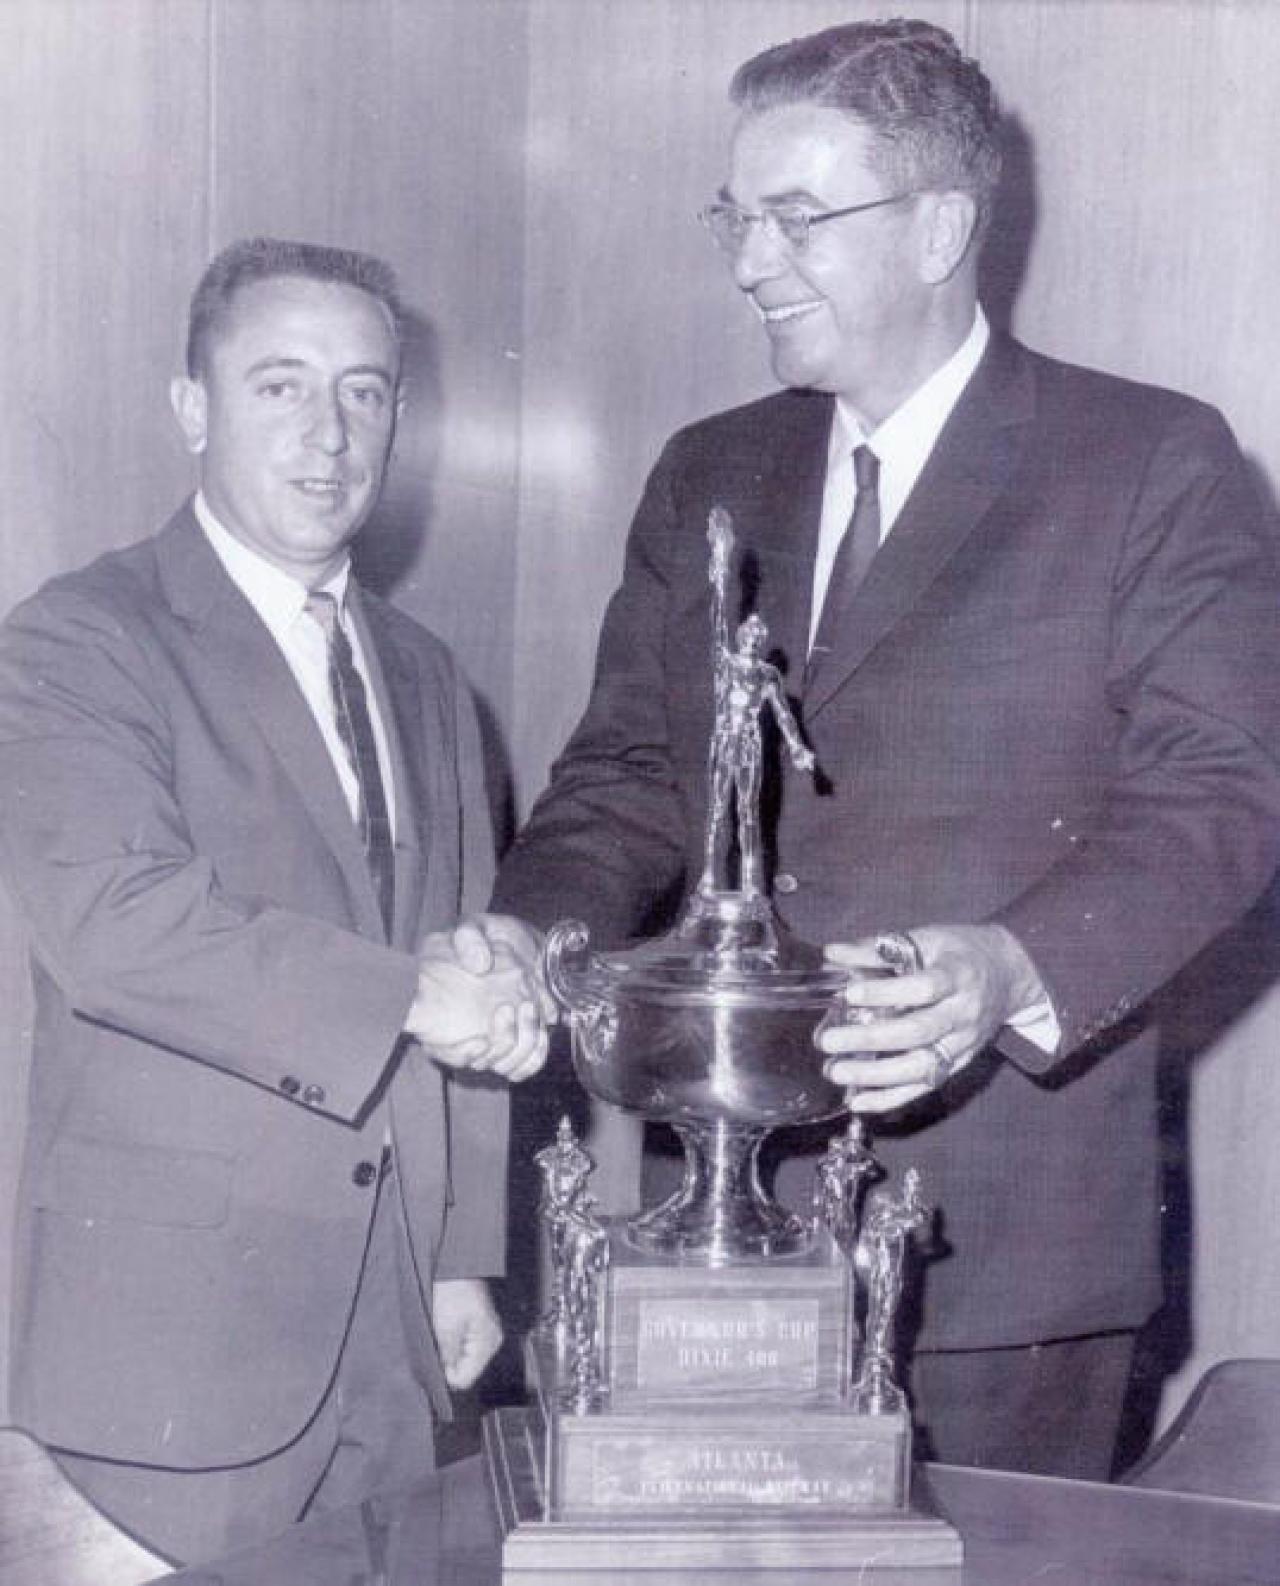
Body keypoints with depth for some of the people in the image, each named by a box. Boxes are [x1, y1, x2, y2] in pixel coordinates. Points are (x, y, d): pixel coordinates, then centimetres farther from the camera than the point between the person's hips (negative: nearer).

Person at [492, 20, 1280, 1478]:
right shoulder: (706, 480, 13)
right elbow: (629, 781, 11)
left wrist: (1014, 971, -26)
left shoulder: (1158, 467, -3)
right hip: (732, 1210, 5)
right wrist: (532, 948, -9)